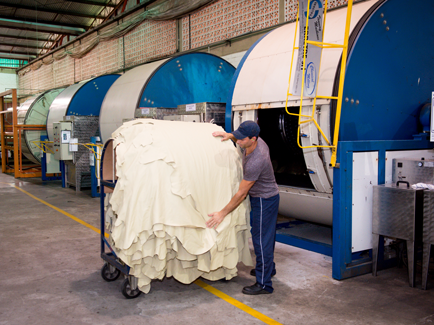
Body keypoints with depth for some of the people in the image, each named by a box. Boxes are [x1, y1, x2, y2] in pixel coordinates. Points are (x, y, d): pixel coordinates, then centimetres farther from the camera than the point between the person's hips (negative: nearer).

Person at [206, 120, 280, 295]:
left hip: (264, 200, -10)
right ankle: (268, 268, 41)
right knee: (266, 236, 23)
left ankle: (264, 284, 5)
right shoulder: (257, 142, -8)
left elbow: (241, 193, -27)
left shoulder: (255, 162, -34)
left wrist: (222, 213, -19)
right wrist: (229, 135, 0)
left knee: (262, 240, -4)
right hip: (266, 197, 10)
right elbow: (241, 142, 21)